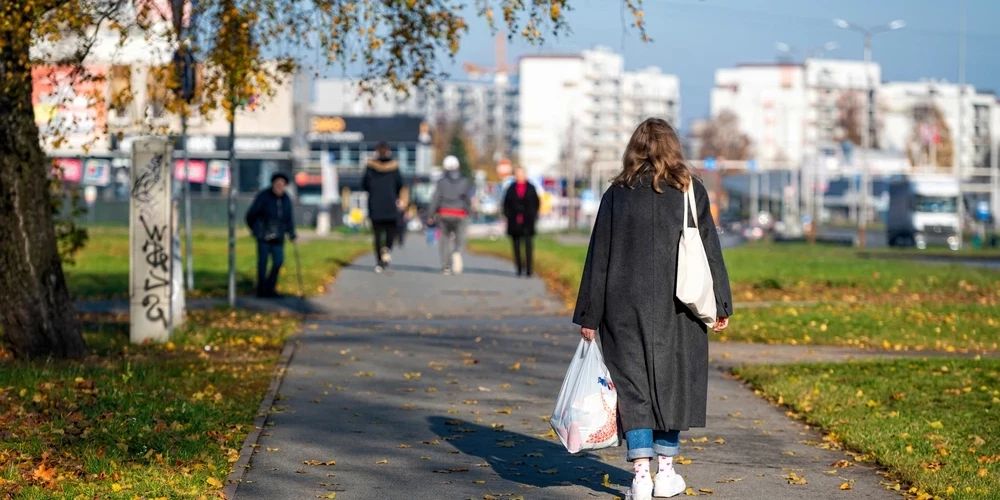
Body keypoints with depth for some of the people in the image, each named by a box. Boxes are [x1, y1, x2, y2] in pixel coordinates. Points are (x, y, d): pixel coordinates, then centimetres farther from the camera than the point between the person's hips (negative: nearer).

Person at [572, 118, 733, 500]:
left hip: (626, 308, -1)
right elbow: (710, 251, 1)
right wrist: (720, 306, 7)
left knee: (633, 384, 3)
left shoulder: (618, 195, -1)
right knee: (673, 382, 12)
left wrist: (589, 316, 4)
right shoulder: (690, 191, 0)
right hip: (677, 309, 1)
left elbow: (599, 256, -1)